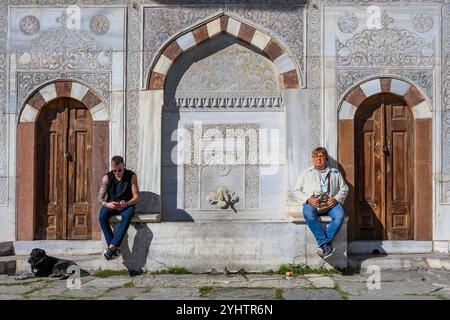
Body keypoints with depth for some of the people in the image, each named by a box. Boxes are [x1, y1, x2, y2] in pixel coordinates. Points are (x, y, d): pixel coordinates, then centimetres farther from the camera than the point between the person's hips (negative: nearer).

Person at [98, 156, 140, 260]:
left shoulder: (131, 176, -7)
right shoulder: (107, 177, -3)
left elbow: (136, 197, -7)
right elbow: (100, 198, -4)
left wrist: (126, 204, -28)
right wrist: (107, 204, -27)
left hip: (127, 204, -2)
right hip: (111, 204, 2)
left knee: (127, 216, -36)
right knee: (102, 217, -30)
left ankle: (112, 246, -39)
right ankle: (115, 248, -30)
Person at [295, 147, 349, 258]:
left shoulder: (335, 173, 24)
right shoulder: (306, 174, 22)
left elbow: (344, 188, 17)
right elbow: (298, 190, 14)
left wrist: (336, 199, -4)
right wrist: (308, 199, -6)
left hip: (330, 202, 1)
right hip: (312, 203, -1)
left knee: (340, 215, -34)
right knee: (308, 215, -37)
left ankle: (323, 244, -35)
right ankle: (325, 244, -38)